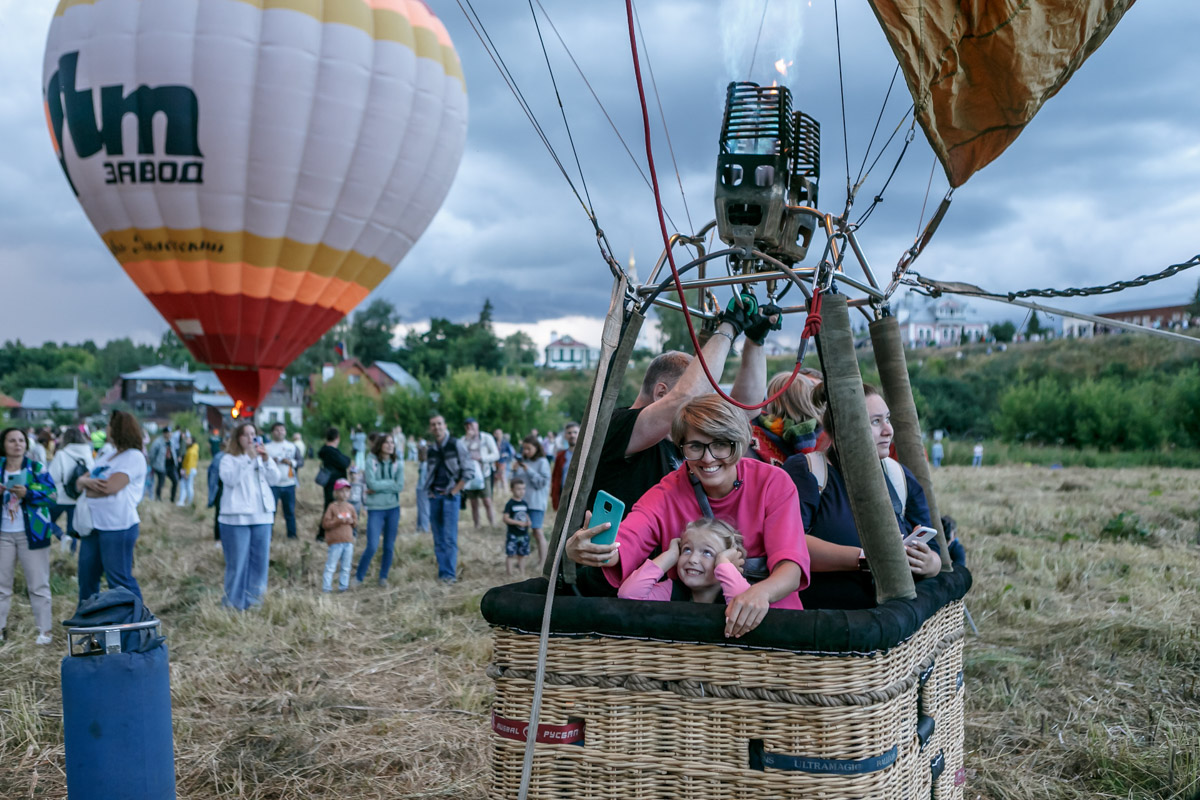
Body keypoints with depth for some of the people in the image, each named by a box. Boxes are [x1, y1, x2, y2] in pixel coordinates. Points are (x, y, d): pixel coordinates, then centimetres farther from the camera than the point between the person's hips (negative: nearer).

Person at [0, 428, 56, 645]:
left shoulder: (36, 468, -1)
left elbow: (51, 494, -10)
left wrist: (27, 493, -25)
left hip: (31, 534, -3)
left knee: (38, 584, 1)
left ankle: (44, 630, 5)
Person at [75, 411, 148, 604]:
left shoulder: (134, 457, -10)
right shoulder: (107, 452, 17)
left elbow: (109, 487, -21)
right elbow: (81, 481, 15)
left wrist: (86, 485, -2)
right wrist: (85, 481, -9)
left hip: (117, 527, -9)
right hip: (94, 524, 9)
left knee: (119, 580, -4)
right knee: (87, 576, 15)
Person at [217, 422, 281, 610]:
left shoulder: (261, 458, 16)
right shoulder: (229, 459, 1)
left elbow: (274, 478, 4)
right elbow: (230, 479, -17)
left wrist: (266, 458, -10)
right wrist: (249, 459, -18)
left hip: (262, 515, 5)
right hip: (237, 517, -5)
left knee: (260, 559, 5)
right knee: (238, 562, -3)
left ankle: (253, 600, 15)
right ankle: (234, 603, 5)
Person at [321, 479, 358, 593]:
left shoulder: (350, 507, 8)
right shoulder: (332, 507, -6)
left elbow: (356, 523, 16)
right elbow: (325, 524, -10)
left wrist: (352, 521, -7)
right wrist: (338, 521, -20)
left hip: (348, 542, 5)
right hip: (335, 542, -5)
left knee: (346, 567, 10)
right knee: (331, 566, -2)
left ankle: (343, 586, 19)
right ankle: (326, 587, 2)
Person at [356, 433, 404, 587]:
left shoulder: (397, 463, 3)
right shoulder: (371, 461, -6)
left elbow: (400, 487, -7)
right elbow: (372, 483, -16)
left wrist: (379, 487, -12)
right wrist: (391, 483, -9)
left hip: (393, 508, 3)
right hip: (376, 509, -3)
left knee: (389, 546, 8)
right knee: (372, 546, -10)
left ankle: (383, 577, 23)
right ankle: (359, 576, 8)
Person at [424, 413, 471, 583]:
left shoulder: (456, 445, -3)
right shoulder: (430, 450, 12)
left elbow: (468, 471, -5)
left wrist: (454, 491, -9)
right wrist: (429, 491, 6)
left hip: (450, 495, -5)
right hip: (434, 496, 5)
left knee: (450, 537, -9)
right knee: (438, 538, 6)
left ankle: (450, 574, -7)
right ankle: (442, 572, 11)